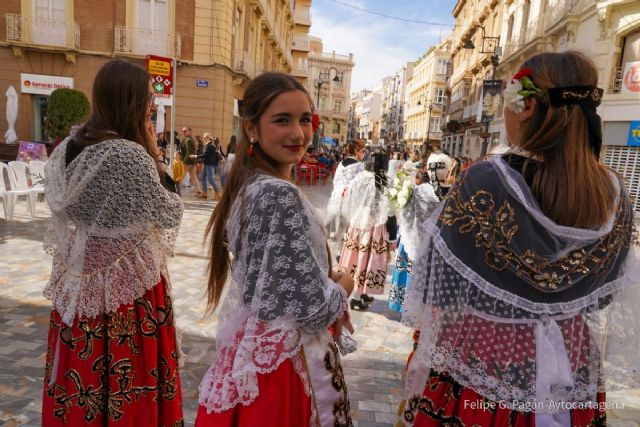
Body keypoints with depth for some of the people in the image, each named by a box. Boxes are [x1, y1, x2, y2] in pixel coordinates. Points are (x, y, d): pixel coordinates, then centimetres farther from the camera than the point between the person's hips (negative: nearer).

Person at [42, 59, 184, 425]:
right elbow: (171, 214, -15)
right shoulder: (129, 155, -23)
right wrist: (155, 153, -9)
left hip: (80, 278, 8)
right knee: (127, 372, 9)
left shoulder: (70, 148, 3)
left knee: (82, 368, 21)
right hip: (128, 281, -8)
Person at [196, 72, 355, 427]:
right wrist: (343, 286, -6)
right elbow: (313, 308, -26)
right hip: (281, 357, -8)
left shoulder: (247, 185, 2)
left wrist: (327, 278, 2)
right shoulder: (281, 195, -26)